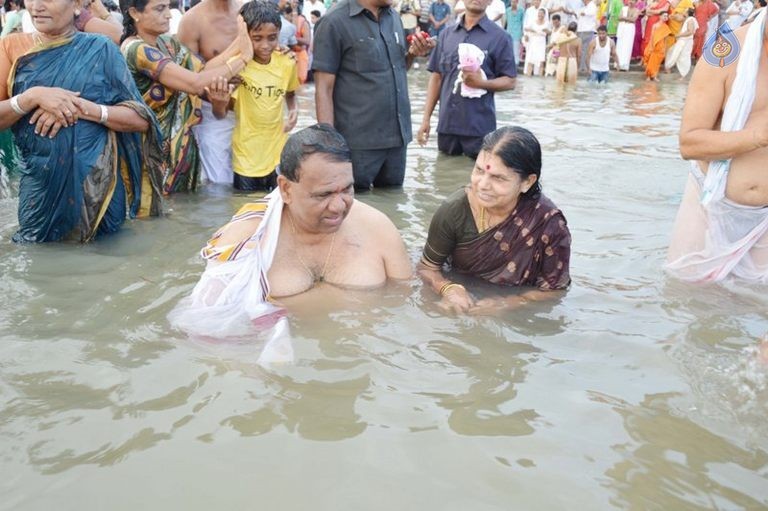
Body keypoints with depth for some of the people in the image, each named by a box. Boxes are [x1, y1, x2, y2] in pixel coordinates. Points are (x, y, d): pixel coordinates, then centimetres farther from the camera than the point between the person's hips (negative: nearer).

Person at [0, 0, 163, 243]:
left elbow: (141, 118, -5)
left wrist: (82, 107, -18)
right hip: (40, 187, 2)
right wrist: (32, 97, -18)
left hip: (98, 186, -1)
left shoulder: (100, 49, -1)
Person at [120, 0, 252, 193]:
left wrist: (237, 46, -14)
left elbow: (201, 70, -6)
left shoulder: (168, 43, 6)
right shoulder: (136, 49, -21)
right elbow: (196, 83, -28)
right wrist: (242, 58, -20)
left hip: (180, 143, 8)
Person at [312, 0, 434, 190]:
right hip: (358, 141, -6)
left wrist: (412, 53, 1)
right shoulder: (335, 22, -8)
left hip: (397, 136, 6)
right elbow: (324, 89, -10)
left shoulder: (394, 18, 12)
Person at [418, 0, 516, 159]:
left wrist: (482, 83, -20)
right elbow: (436, 77, 11)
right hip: (446, 124, 3)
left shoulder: (499, 36, -1)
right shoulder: (447, 34, 10)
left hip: (479, 127, -3)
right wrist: (426, 118, 5)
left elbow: (509, 82, -1)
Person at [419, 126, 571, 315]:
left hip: (517, 316, 0)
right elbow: (428, 267, -4)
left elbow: (553, 290, -10)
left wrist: (501, 305, -25)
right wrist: (448, 289, -26)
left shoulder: (549, 225, -22)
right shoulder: (455, 210, -19)